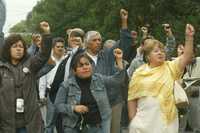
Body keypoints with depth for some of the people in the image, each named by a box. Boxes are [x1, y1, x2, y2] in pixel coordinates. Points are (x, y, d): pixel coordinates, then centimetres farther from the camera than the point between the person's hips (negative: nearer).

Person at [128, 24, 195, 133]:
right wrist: (132, 120, 0)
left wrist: (189, 37, -22)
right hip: (143, 122, 0)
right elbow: (132, 98, 4)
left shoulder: (170, 68, 4)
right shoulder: (139, 73, 3)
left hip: (167, 121, 1)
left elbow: (187, 57, -11)